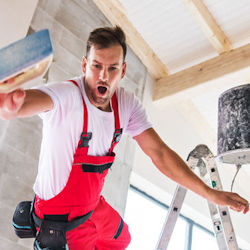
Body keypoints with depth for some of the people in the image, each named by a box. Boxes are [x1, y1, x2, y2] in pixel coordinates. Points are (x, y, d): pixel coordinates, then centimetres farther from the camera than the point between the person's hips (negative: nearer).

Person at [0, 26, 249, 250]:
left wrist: (210, 193, -14)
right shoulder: (67, 95, -30)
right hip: (60, 216, -7)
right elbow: (37, 99, -52)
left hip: (94, 205, 7)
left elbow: (159, 152, -10)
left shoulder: (127, 104, -10)